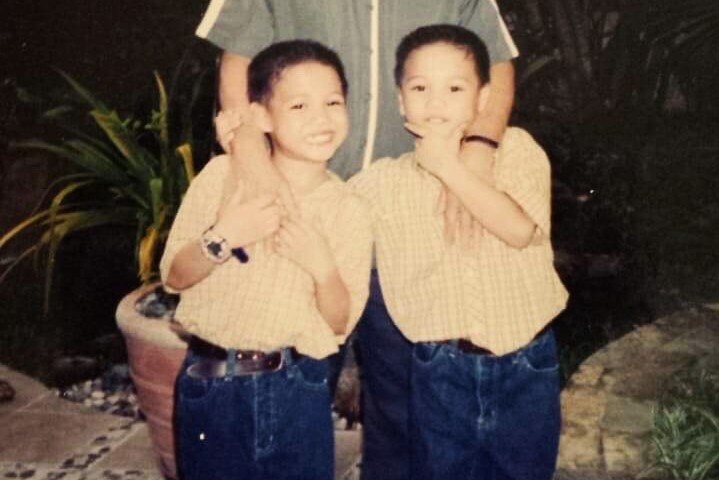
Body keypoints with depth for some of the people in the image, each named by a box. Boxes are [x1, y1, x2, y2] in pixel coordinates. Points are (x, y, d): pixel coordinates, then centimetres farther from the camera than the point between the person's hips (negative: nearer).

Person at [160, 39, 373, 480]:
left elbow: (341, 323, -4)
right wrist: (222, 238, -20)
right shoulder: (223, 174, -6)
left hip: (295, 389, 0)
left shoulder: (349, 211, -6)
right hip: (209, 381, 1)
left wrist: (324, 269, -22)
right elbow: (174, 275, -2)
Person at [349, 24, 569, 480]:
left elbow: (520, 228, -19)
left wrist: (450, 167, -19)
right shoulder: (383, 180, -2)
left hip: (527, 364, 0)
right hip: (442, 372, 0)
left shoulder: (516, 148, -4)